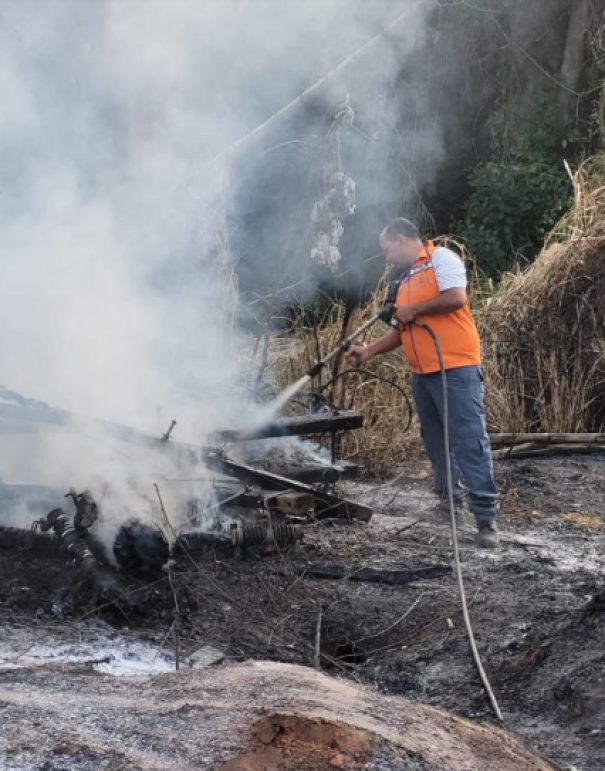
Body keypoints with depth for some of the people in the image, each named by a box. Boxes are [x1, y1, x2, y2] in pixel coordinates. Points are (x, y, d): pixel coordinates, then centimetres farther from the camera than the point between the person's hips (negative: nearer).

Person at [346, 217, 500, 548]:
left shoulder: (441, 258, -4)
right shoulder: (407, 279, 22)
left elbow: (456, 298, -19)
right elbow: (403, 331, 25)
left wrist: (413, 310, -9)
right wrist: (368, 351, 15)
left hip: (456, 368, -9)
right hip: (422, 373, 9)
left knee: (469, 440, -11)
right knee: (435, 440, 12)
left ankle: (486, 516, -12)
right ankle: (449, 499, 23)